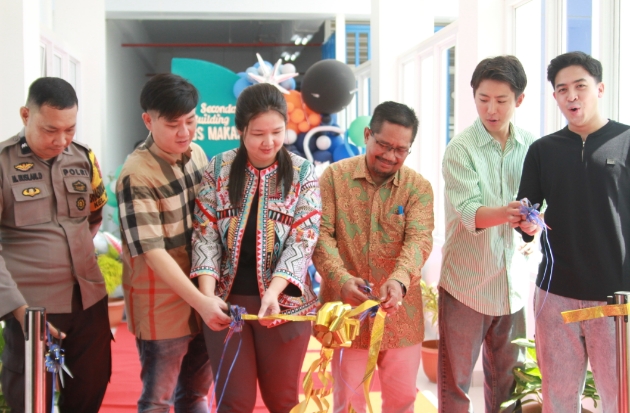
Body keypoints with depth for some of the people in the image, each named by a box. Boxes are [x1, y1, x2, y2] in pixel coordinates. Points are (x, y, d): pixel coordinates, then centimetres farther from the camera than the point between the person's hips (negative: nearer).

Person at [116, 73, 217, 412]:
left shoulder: (198, 155, 2)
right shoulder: (137, 175, -18)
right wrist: (201, 302, -27)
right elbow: (153, 252, -21)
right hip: (163, 307, -6)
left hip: (203, 298, 6)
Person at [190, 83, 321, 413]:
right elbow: (205, 234, -3)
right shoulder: (218, 169, 0)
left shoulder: (304, 174, -3)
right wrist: (207, 295, -17)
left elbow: (303, 241, -10)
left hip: (284, 302, 0)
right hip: (226, 300, 1)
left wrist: (272, 293, -24)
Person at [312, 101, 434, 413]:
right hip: (346, 310, -1)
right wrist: (341, 279, -26)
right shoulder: (335, 176, -2)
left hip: (400, 313, 1)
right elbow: (321, 233, -8)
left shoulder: (419, 187, 0)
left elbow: (419, 239, -14)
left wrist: (399, 280, -34)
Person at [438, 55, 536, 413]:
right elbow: (467, 211, -21)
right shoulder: (461, 149, -10)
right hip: (467, 280, -4)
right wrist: (503, 214, -40)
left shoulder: (532, 147, 3)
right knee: (455, 381, 5)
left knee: (508, 377, 15)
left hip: (513, 279, 4)